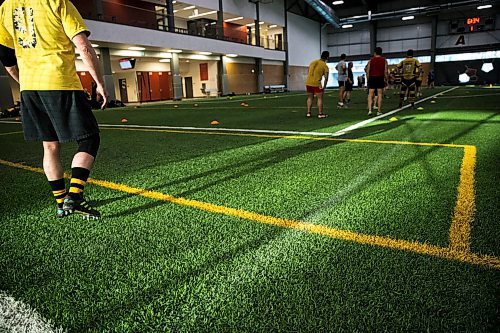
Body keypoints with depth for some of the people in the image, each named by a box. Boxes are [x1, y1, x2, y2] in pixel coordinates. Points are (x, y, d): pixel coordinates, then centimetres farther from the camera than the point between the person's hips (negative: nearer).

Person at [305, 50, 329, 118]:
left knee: (310, 98, 15)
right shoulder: (325, 66, -4)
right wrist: (324, 86, 4)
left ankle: (308, 113, 16)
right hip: (316, 84, -5)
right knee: (320, 98, 5)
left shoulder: (313, 62, 11)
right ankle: (320, 114, 5)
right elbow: (326, 78, -7)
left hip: (308, 83, 5)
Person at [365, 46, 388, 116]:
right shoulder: (384, 60, 5)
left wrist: (368, 80, 10)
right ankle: (379, 111, 7)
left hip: (372, 78, 0)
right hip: (380, 78, 0)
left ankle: (369, 110, -12)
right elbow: (386, 71, -1)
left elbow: (367, 71, 2)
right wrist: (385, 80, 6)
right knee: (380, 95, 6)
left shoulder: (371, 60, 5)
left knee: (370, 95, 3)